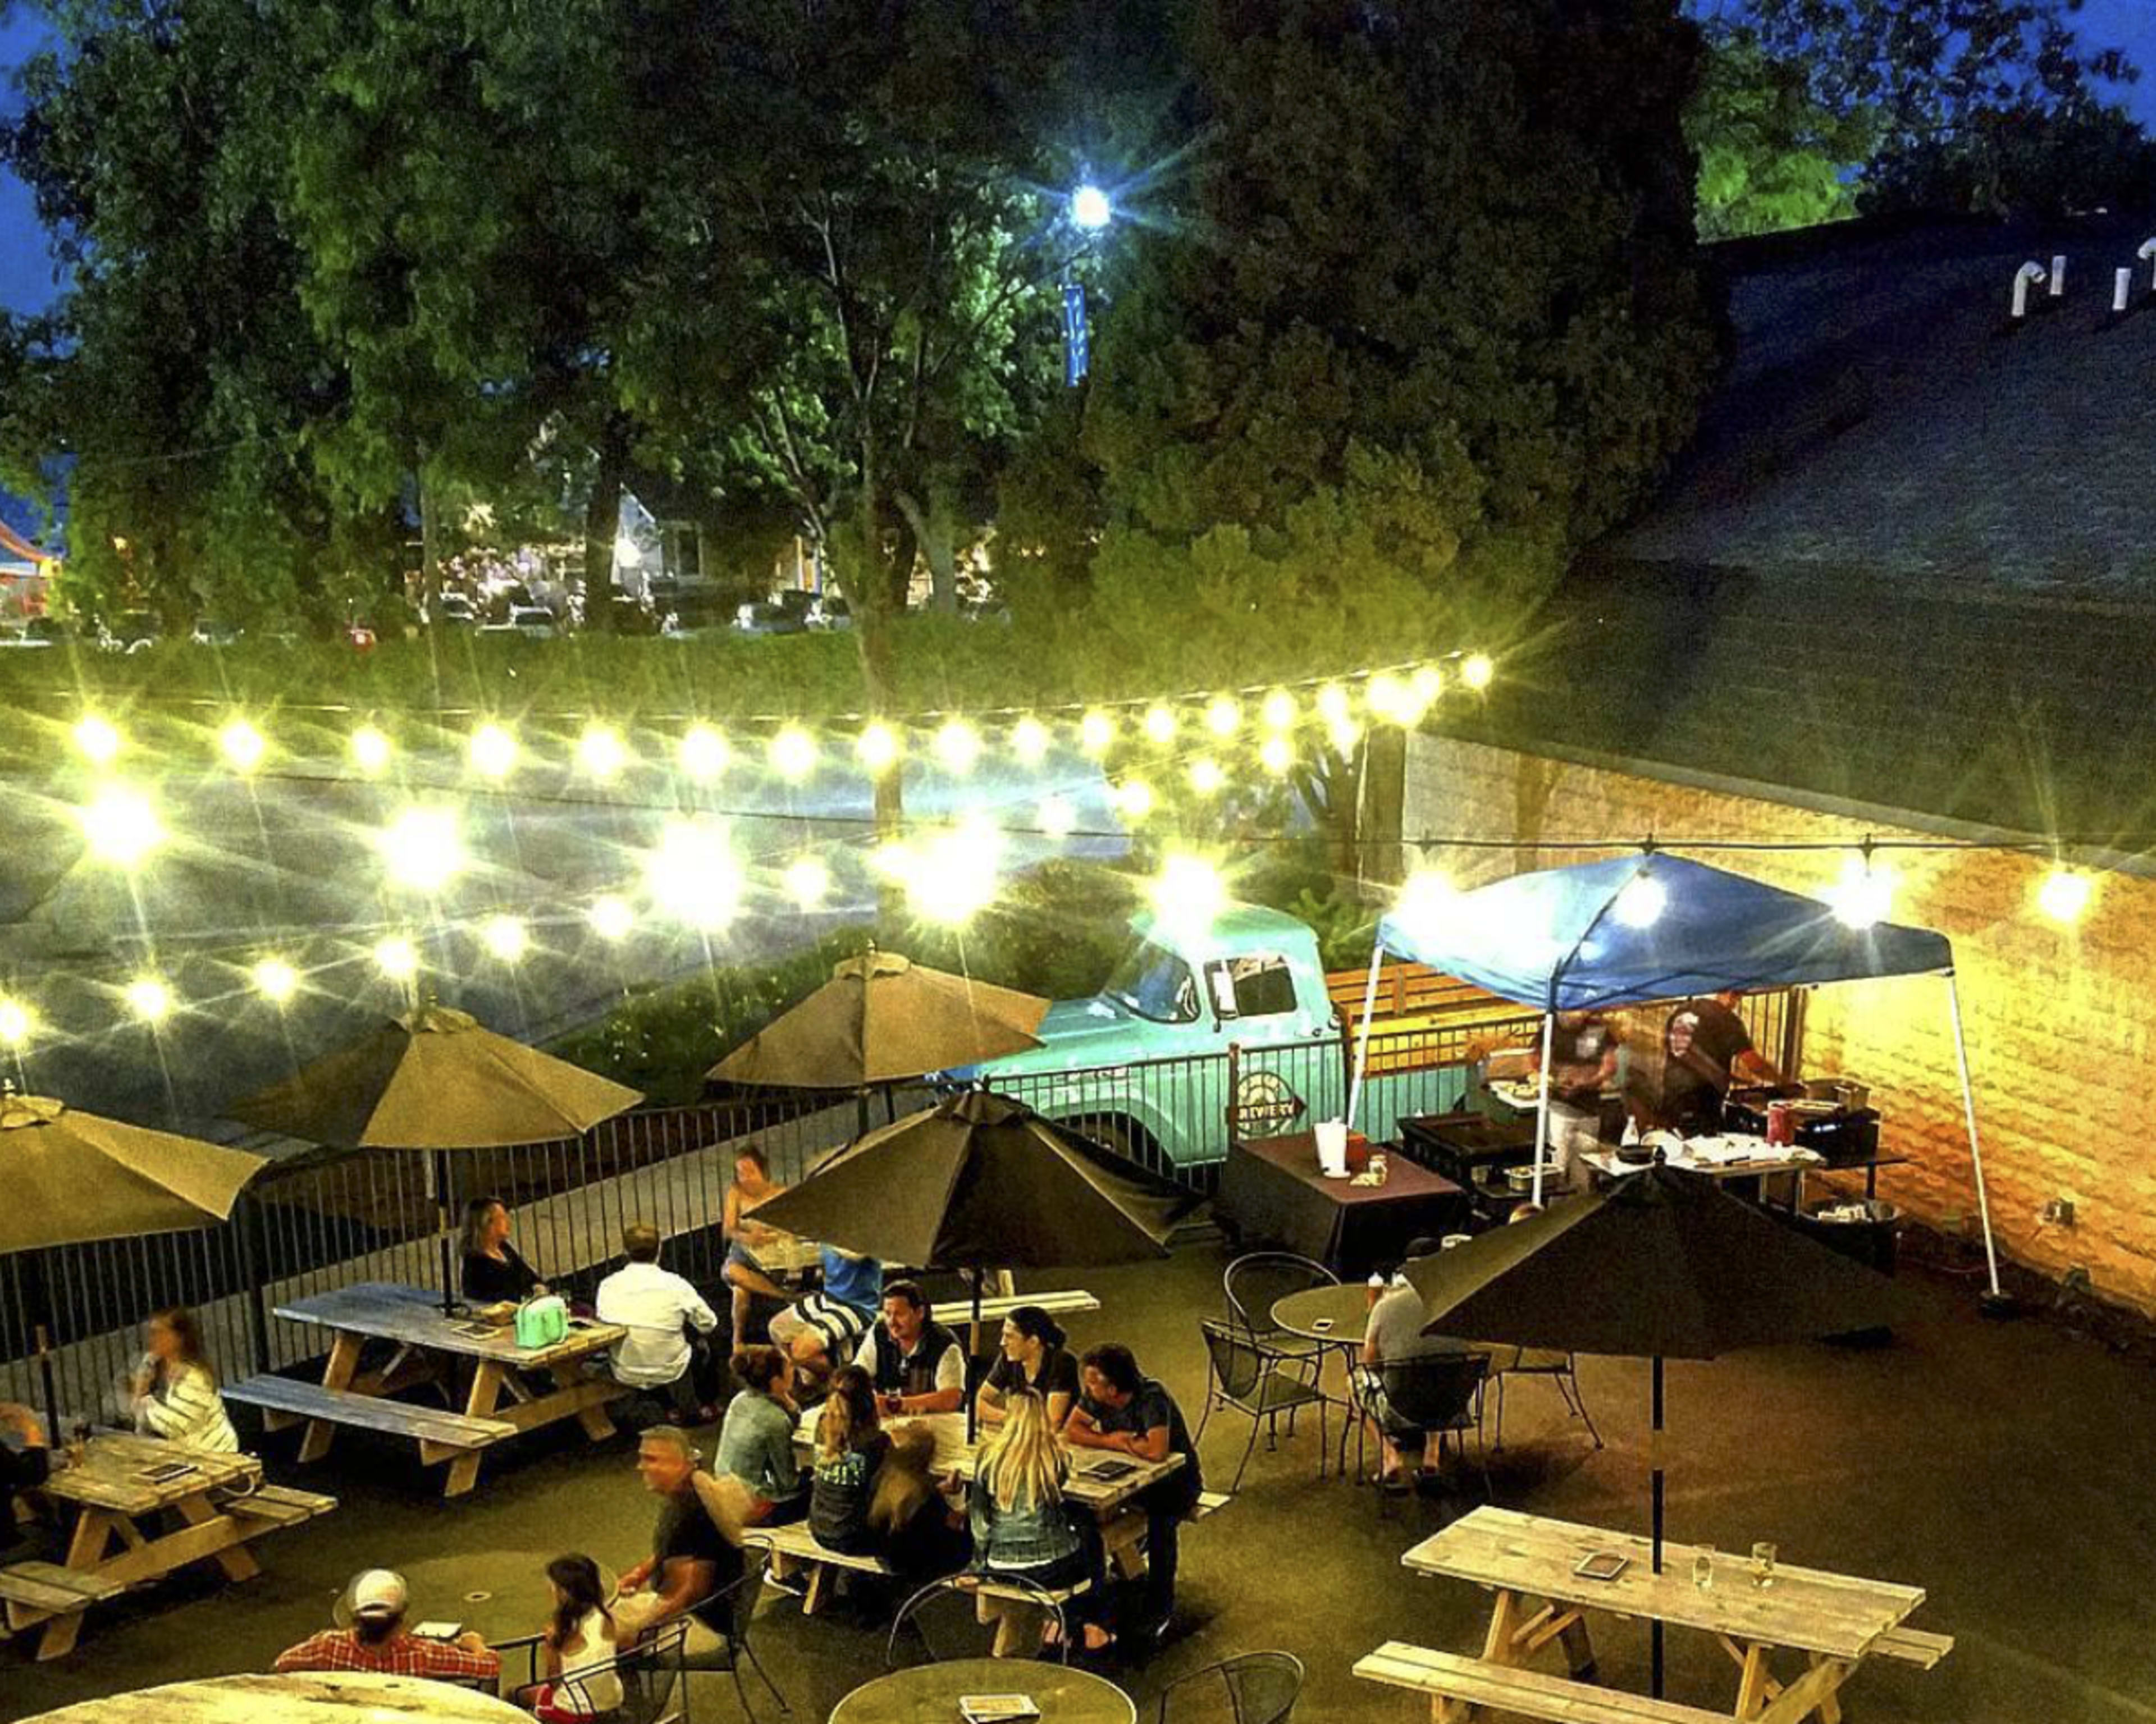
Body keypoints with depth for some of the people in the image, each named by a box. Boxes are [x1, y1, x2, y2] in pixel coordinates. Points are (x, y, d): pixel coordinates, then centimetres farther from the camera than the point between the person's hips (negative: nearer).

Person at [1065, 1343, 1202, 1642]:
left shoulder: (1152, 1398, -30)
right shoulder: (1094, 1394, -11)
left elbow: (1156, 1451, -41)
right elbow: (1071, 1431, -8)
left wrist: (1120, 1441, -23)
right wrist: (1113, 1440, -23)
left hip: (1175, 1479, -6)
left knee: (1161, 1518, -34)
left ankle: (1160, 1607, -16)